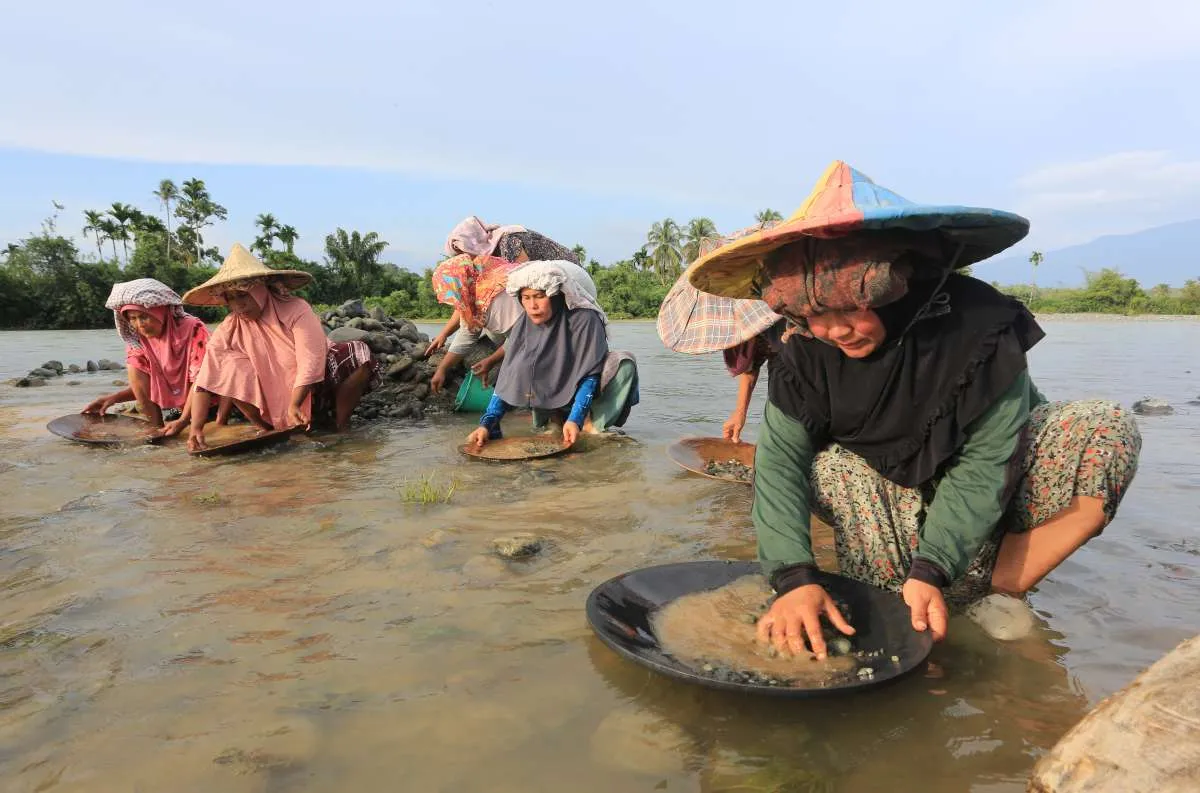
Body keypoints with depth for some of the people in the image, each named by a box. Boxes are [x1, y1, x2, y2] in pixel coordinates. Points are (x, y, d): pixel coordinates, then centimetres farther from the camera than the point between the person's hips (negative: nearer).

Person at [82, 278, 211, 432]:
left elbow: (200, 379, -21)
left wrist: (183, 421, -29)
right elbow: (141, 385, 5)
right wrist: (114, 398, -14)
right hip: (176, 406, 5)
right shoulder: (138, 338, -3)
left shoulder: (192, 329, -19)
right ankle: (157, 429, -6)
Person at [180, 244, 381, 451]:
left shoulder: (296, 310, -18)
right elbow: (205, 382, -16)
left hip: (311, 392, -2)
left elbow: (310, 364, -27)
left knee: (357, 353, -25)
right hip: (274, 402, 2)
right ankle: (266, 429, -5)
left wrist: (294, 406, -39)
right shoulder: (229, 330, -10)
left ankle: (341, 423, -12)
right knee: (230, 369, -21)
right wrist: (196, 428, -29)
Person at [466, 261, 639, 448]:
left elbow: (589, 373, -25)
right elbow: (508, 378, -13)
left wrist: (575, 419, -37)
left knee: (624, 363, -29)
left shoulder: (584, 319, -22)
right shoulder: (524, 325, -10)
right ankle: (554, 418, -7)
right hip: (549, 397, 3)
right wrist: (487, 424, -24)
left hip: (585, 395, -3)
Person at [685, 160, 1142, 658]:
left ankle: (1001, 589, -18)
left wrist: (930, 571, -37)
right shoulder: (805, 349, -20)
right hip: (899, 499, 1)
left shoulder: (979, 323, -28)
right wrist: (794, 578, -41)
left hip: (998, 500, 0)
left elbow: (986, 460, -27)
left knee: (1108, 433, -26)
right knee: (825, 466, -28)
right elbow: (780, 458, -27)